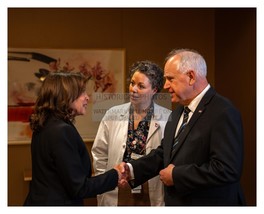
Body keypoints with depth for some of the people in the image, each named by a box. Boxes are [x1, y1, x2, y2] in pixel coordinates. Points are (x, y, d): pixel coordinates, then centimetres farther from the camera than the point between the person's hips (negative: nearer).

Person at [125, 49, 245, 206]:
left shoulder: (223, 112, -19)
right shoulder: (180, 110, 9)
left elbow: (226, 170, -26)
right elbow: (164, 153, 13)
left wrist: (176, 175, -19)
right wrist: (132, 169, -2)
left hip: (209, 204, -8)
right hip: (177, 203, 8)